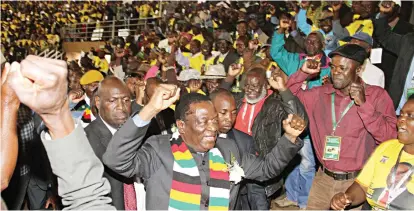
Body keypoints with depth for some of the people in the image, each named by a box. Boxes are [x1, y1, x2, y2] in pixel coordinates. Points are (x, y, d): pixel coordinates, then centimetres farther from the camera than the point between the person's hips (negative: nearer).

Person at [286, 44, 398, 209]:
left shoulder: (377, 95, -6)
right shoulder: (321, 94, 4)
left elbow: (390, 137, -13)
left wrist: (364, 104, -21)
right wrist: (302, 73, -1)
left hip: (356, 181, -3)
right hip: (323, 178, 3)